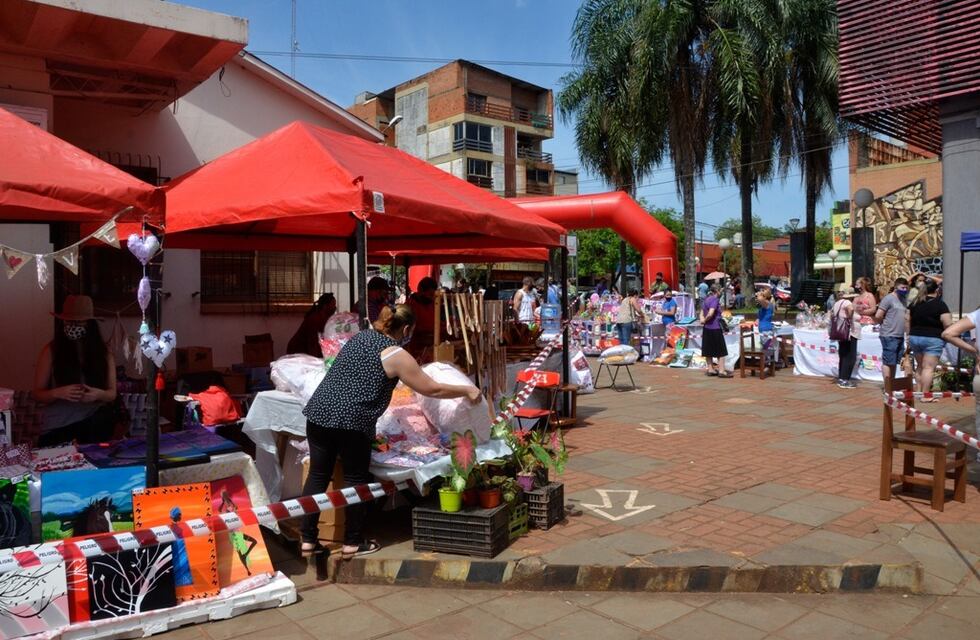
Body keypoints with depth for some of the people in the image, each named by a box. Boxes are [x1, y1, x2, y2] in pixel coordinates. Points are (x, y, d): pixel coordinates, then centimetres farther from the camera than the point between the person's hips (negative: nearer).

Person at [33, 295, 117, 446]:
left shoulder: (102, 352, 0)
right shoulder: (51, 350, -4)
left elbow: (112, 394, 4)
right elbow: (38, 394, 1)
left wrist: (99, 394, -19)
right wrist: (58, 393, -21)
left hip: (94, 420, 2)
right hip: (57, 426, -1)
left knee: (107, 416, -29)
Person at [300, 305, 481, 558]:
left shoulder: (359, 337, 17)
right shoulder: (396, 355, -4)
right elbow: (432, 389, -1)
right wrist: (467, 390, 13)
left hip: (319, 411, 7)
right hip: (351, 421, -7)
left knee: (318, 474, 13)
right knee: (355, 479, 9)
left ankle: (308, 541, 19)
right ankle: (353, 543, 19)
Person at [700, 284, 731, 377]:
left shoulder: (705, 300, 12)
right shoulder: (715, 299, -14)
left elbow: (702, 313, 9)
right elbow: (710, 313, -24)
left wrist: (703, 320, -7)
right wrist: (705, 320, -8)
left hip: (706, 328, 8)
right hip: (715, 328, -8)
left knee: (709, 350, 11)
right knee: (721, 350, 1)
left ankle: (710, 369, 16)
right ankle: (721, 371, 0)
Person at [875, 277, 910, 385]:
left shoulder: (903, 300, 17)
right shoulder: (889, 298, -8)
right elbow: (878, 316, -12)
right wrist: (886, 323, 3)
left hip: (900, 336, 8)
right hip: (889, 336, -8)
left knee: (894, 363, 13)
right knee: (888, 362, -5)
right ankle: (887, 388, -2)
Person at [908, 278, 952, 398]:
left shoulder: (914, 303, 7)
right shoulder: (940, 304, -10)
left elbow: (908, 321, 12)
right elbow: (948, 324, -12)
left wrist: (910, 335, 21)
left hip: (915, 337, 6)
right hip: (933, 339, -5)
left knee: (920, 365, 19)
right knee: (929, 367, -4)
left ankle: (919, 390, 21)